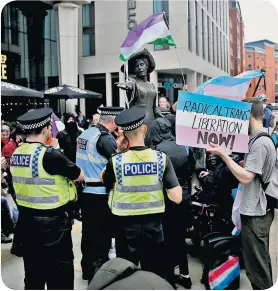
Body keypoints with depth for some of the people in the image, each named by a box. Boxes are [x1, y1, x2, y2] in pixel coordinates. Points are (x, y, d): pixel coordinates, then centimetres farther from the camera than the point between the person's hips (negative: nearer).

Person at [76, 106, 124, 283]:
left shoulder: (86, 133, 8)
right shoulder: (106, 138, -17)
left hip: (84, 190, 8)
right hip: (99, 193, -8)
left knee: (88, 231, 18)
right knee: (102, 234, 3)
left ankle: (87, 269, 30)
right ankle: (98, 273, 11)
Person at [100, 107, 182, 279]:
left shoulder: (117, 160, -12)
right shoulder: (161, 158, -10)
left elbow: (104, 180, 11)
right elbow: (177, 198, -12)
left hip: (126, 226, -1)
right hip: (153, 224, 1)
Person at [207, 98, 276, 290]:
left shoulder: (260, 143, -20)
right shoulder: (261, 139, 11)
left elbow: (245, 177, -24)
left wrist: (223, 154, -21)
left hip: (255, 212, -10)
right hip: (259, 209, 10)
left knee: (256, 265, 1)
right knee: (261, 260, 20)